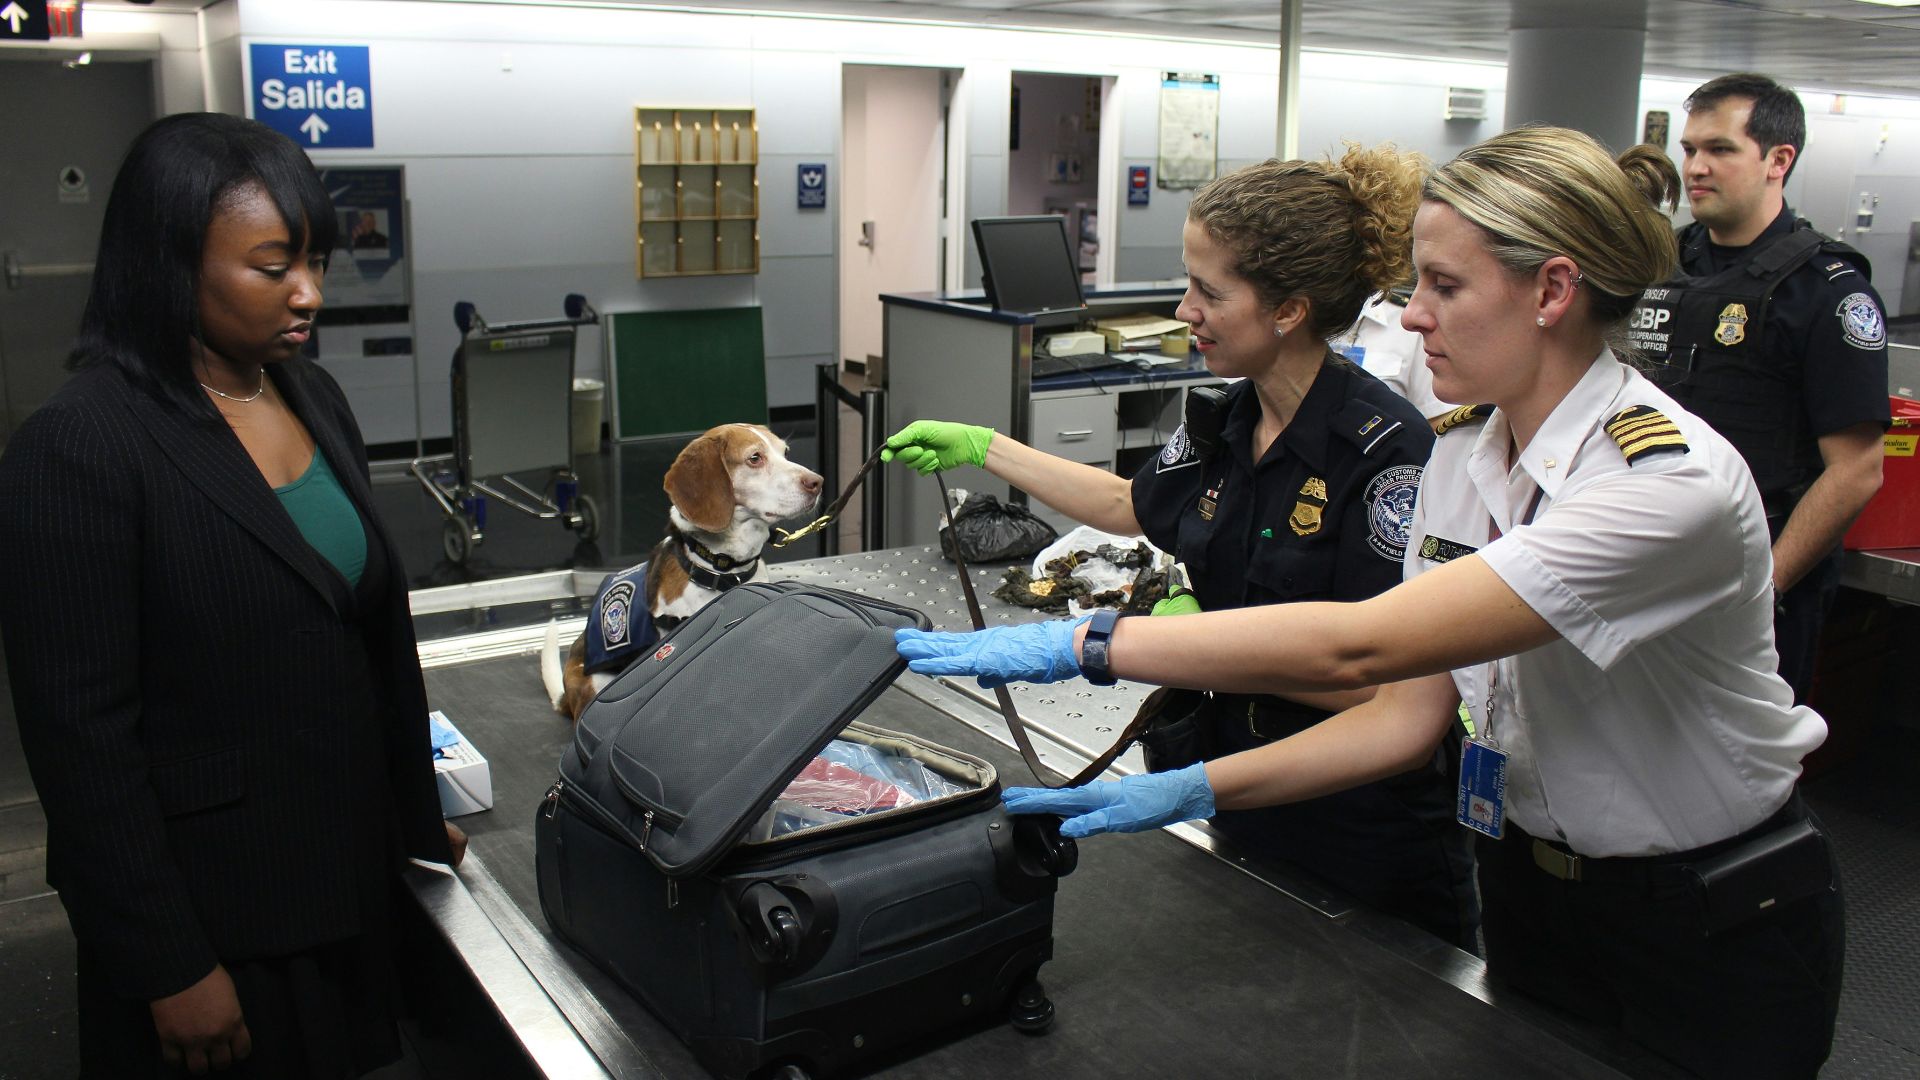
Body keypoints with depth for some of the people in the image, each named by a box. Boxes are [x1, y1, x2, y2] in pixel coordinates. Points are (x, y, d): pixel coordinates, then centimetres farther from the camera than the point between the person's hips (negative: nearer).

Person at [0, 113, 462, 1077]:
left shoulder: (312, 397, 3)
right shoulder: (78, 448, -18)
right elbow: (80, 735, -17)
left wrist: (419, 817, 13)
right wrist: (170, 971, -14)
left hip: (348, 876, 6)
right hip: (212, 912, -6)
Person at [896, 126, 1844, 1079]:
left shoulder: (1670, 482, -30)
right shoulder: (1464, 455, -5)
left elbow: (1358, 647, -39)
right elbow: (1408, 711, -5)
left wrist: (1082, 645, -37)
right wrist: (1188, 792, -15)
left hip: (1713, 937, -6)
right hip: (1528, 888, 6)